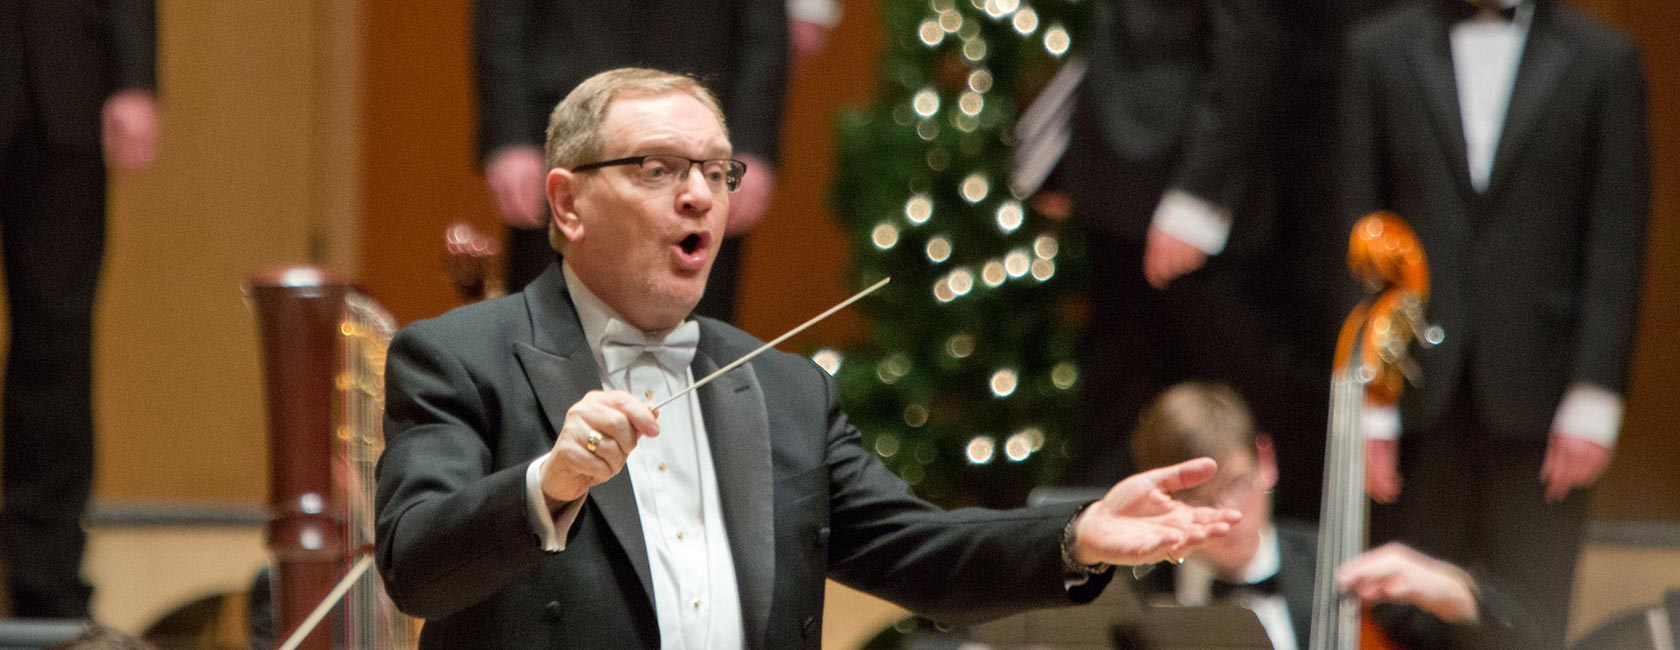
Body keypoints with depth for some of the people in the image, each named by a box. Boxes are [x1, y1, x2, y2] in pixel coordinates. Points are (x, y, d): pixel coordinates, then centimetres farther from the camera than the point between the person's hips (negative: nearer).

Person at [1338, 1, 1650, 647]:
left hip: (1534, 396, -1)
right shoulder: (1379, 53, 5)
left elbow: (1618, 238, -1)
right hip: (1418, 394, 1)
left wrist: (1595, 398, -8)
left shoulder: (1603, 60, 1)